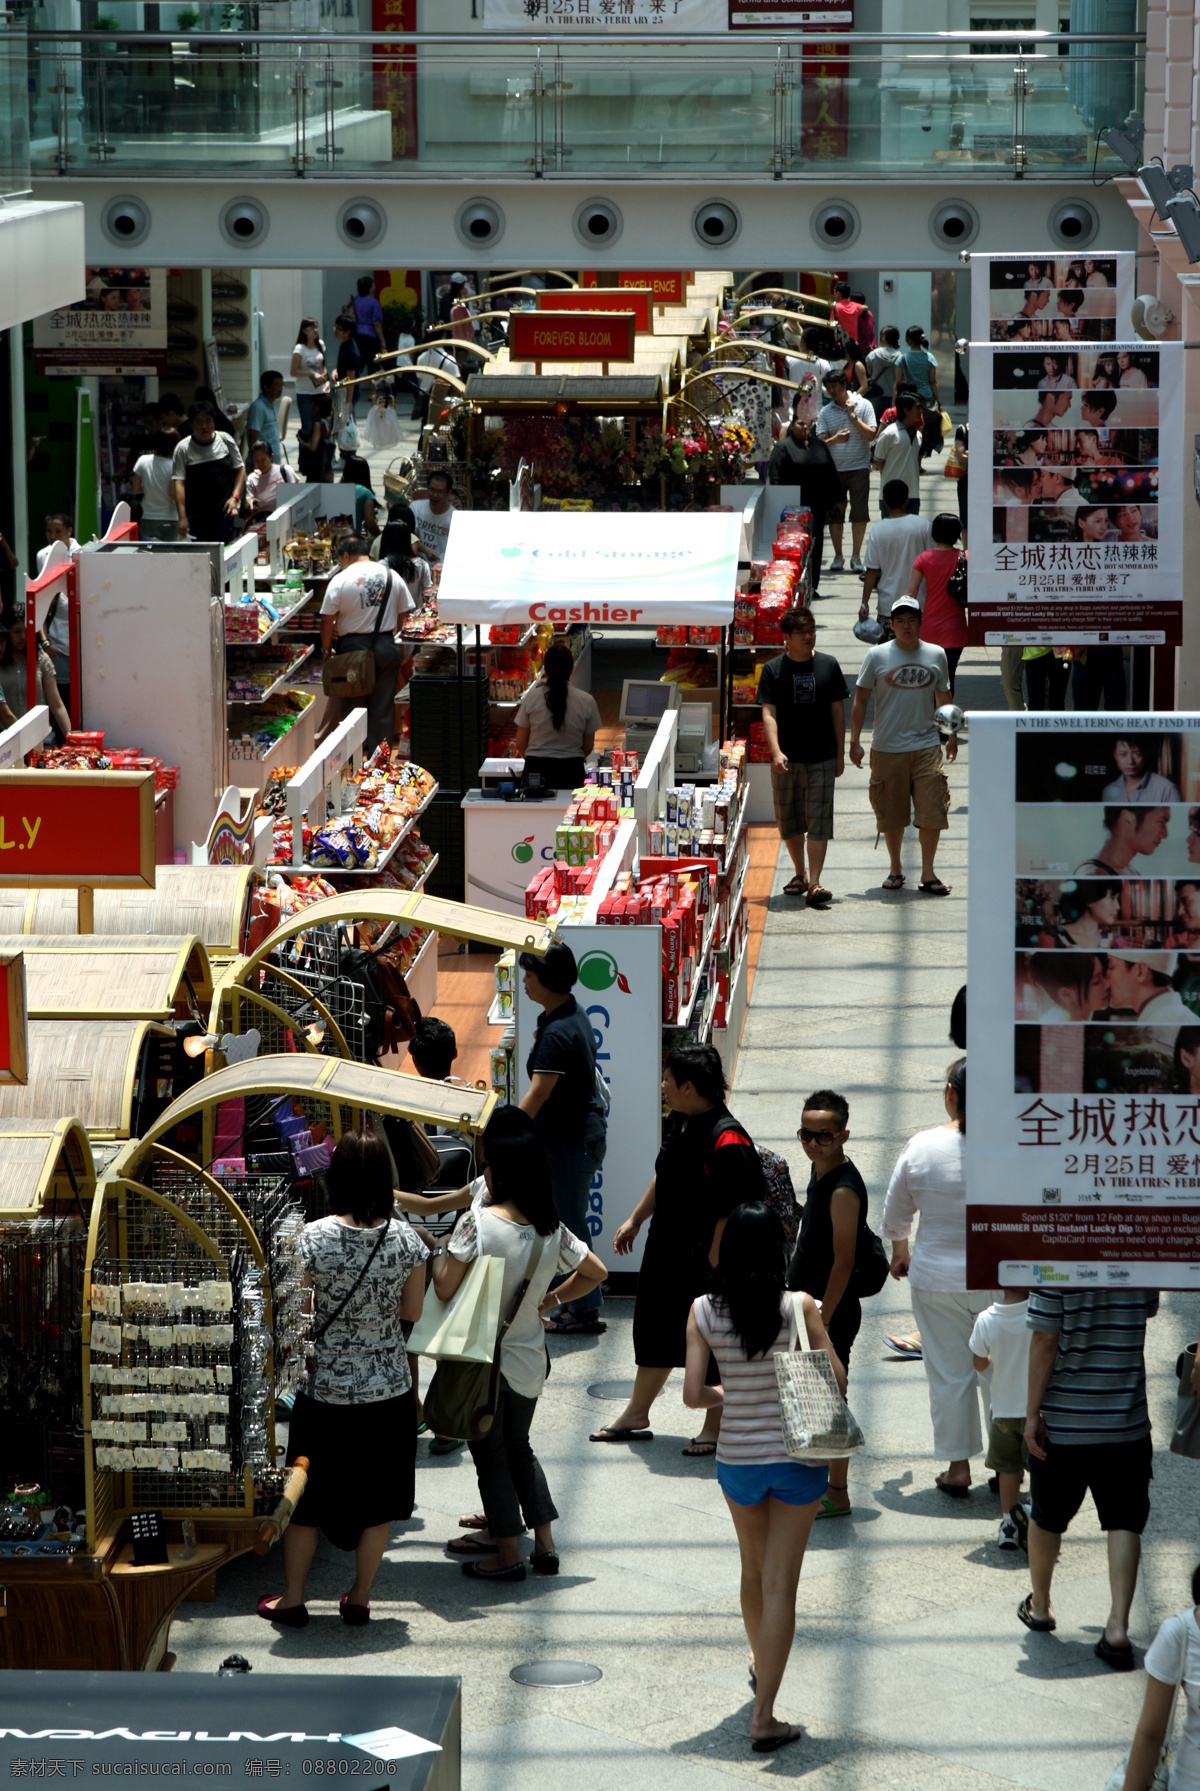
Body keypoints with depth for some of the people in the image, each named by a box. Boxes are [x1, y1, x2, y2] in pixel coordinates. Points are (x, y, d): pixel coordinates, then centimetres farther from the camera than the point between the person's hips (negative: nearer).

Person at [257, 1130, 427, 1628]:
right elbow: (413, 1309, 4)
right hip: (388, 1390, 2)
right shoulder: (405, 1238, -9)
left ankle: (292, 1599, 22)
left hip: (327, 1388, -2)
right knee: (377, 1500, 15)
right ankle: (359, 1598, 23)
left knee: (307, 1497, 14)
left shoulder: (315, 1239, -17)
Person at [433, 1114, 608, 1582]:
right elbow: (596, 1272, 9)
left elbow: (445, 1289, -21)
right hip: (528, 1360, 5)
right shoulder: (553, 1230, -3)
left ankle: (508, 1555, 10)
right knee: (519, 1449, 22)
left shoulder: (478, 1222, -21)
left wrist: (439, 1256, -3)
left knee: (490, 1456, 7)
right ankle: (545, 1544, 21)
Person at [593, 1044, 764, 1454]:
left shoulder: (726, 1140, -27)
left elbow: (730, 1212, -26)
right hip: (668, 1251, 9)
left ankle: (714, 1428, 22)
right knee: (657, 1329, 21)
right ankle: (636, 1416, 36)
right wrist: (635, 1220, 23)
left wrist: (714, 1266, -25)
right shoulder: (679, 1122, 1)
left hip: (707, 1260, -9)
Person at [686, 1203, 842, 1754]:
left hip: (737, 1460, 2)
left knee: (754, 1569, 27)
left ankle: (760, 1664, 51)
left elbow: (693, 1395, -9)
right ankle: (764, 1717, -1)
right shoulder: (799, 1308, -13)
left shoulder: (704, 1312, -8)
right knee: (780, 1584, 2)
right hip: (797, 1460, -2)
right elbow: (837, 1381, -10)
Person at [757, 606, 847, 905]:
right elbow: (769, 713, -5)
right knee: (789, 820, 10)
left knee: (819, 821, -7)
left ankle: (814, 884, -12)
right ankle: (799, 875, 28)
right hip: (787, 759, 0)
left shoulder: (828, 665, 4)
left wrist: (840, 754, 6)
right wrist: (776, 752, -19)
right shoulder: (773, 669, 0)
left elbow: (838, 711, 9)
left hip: (822, 758, 0)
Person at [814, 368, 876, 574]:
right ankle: (838, 556, 12)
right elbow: (820, 442, 1)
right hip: (834, 469, 2)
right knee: (835, 514, 2)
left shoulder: (863, 406, 2)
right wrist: (835, 439, -19)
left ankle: (856, 556, 6)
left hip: (859, 467, -2)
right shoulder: (825, 412, 7)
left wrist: (853, 416, -10)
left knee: (859, 513, -3)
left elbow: (871, 435, -5)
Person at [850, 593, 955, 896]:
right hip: (887, 748, -1)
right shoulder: (877, 656, 1)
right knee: (892, 814, 5)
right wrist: (855, 741, 1)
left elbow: (943, 698, 19)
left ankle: (928, 873, 4)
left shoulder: (936, 655, 7)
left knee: (932, 811, -5)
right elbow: (860, 700, 5)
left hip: (926, 745, 1)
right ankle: (895, 869, 22)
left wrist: (952, 736, 19)